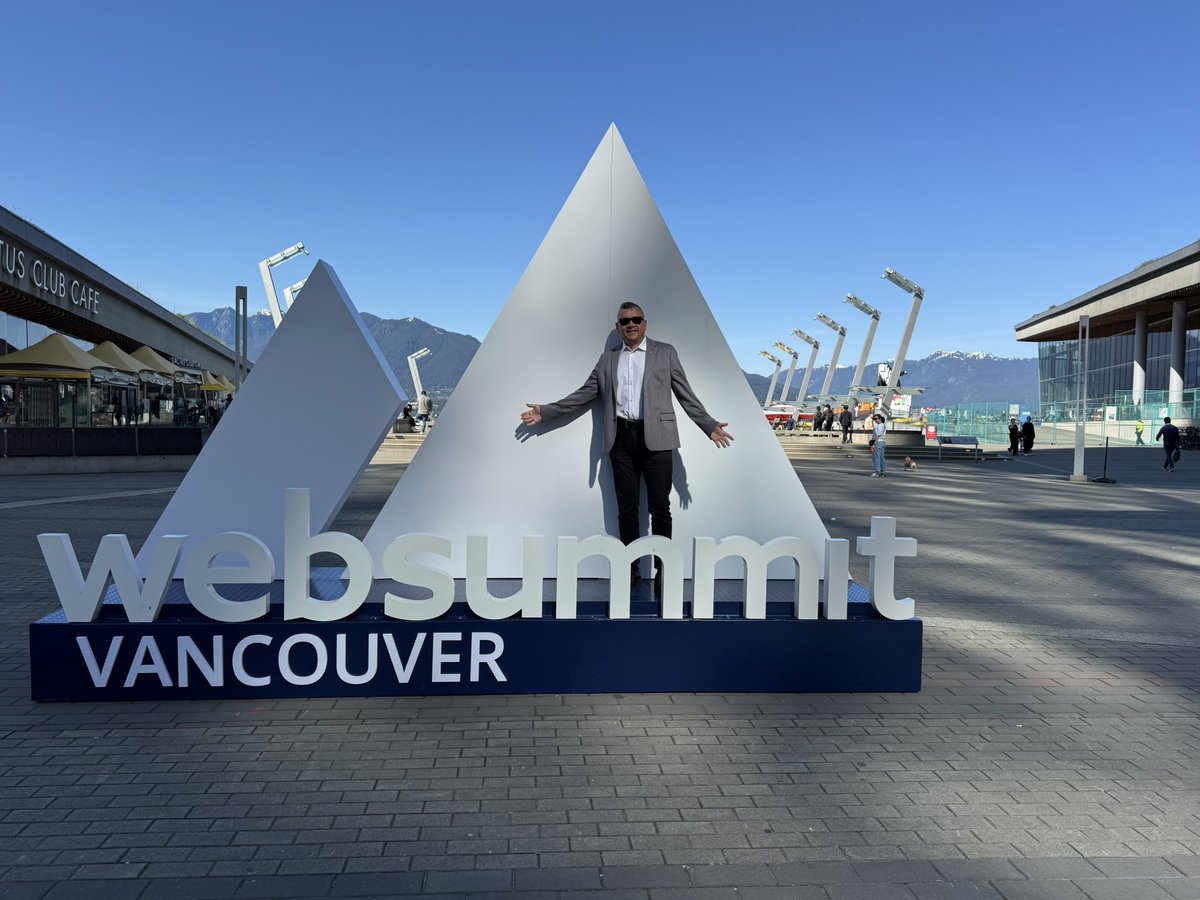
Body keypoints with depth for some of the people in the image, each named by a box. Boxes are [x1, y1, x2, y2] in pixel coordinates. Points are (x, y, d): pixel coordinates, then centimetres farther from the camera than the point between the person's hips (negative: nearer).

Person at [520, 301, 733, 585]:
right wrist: (545, 412, 6)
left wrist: (709, 425, -5)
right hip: (622, 438, 3)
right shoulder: (607, 359, 15)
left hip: (655, 437, -2)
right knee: (627, 508, 6)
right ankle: (630, 569, 13)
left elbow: (685, 394, 6)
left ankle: (663, 570, 6)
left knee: (660, 507, -1)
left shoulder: (665, 353, 9)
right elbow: (584, 394, 13)